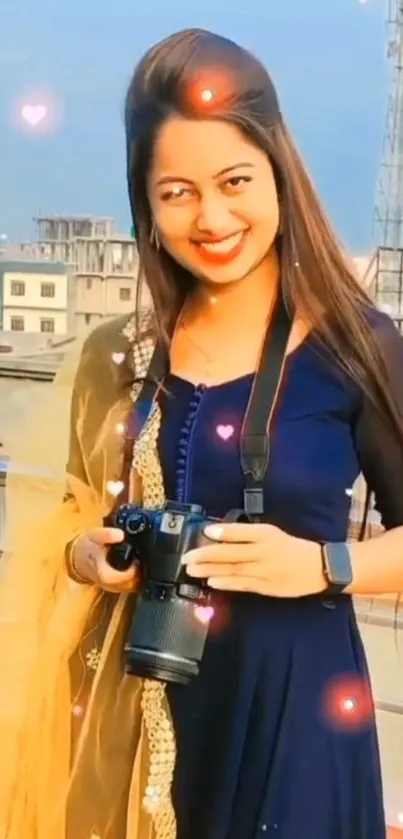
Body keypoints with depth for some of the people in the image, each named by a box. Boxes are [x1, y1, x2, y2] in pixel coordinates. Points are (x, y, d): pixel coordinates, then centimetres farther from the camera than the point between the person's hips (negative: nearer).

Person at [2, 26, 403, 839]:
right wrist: (87, 556, -10)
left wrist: (320, 565, -20)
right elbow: (77, 519, 10)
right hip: (138, 711, 3)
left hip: (294, 703, -3)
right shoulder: (120, 356, 0)